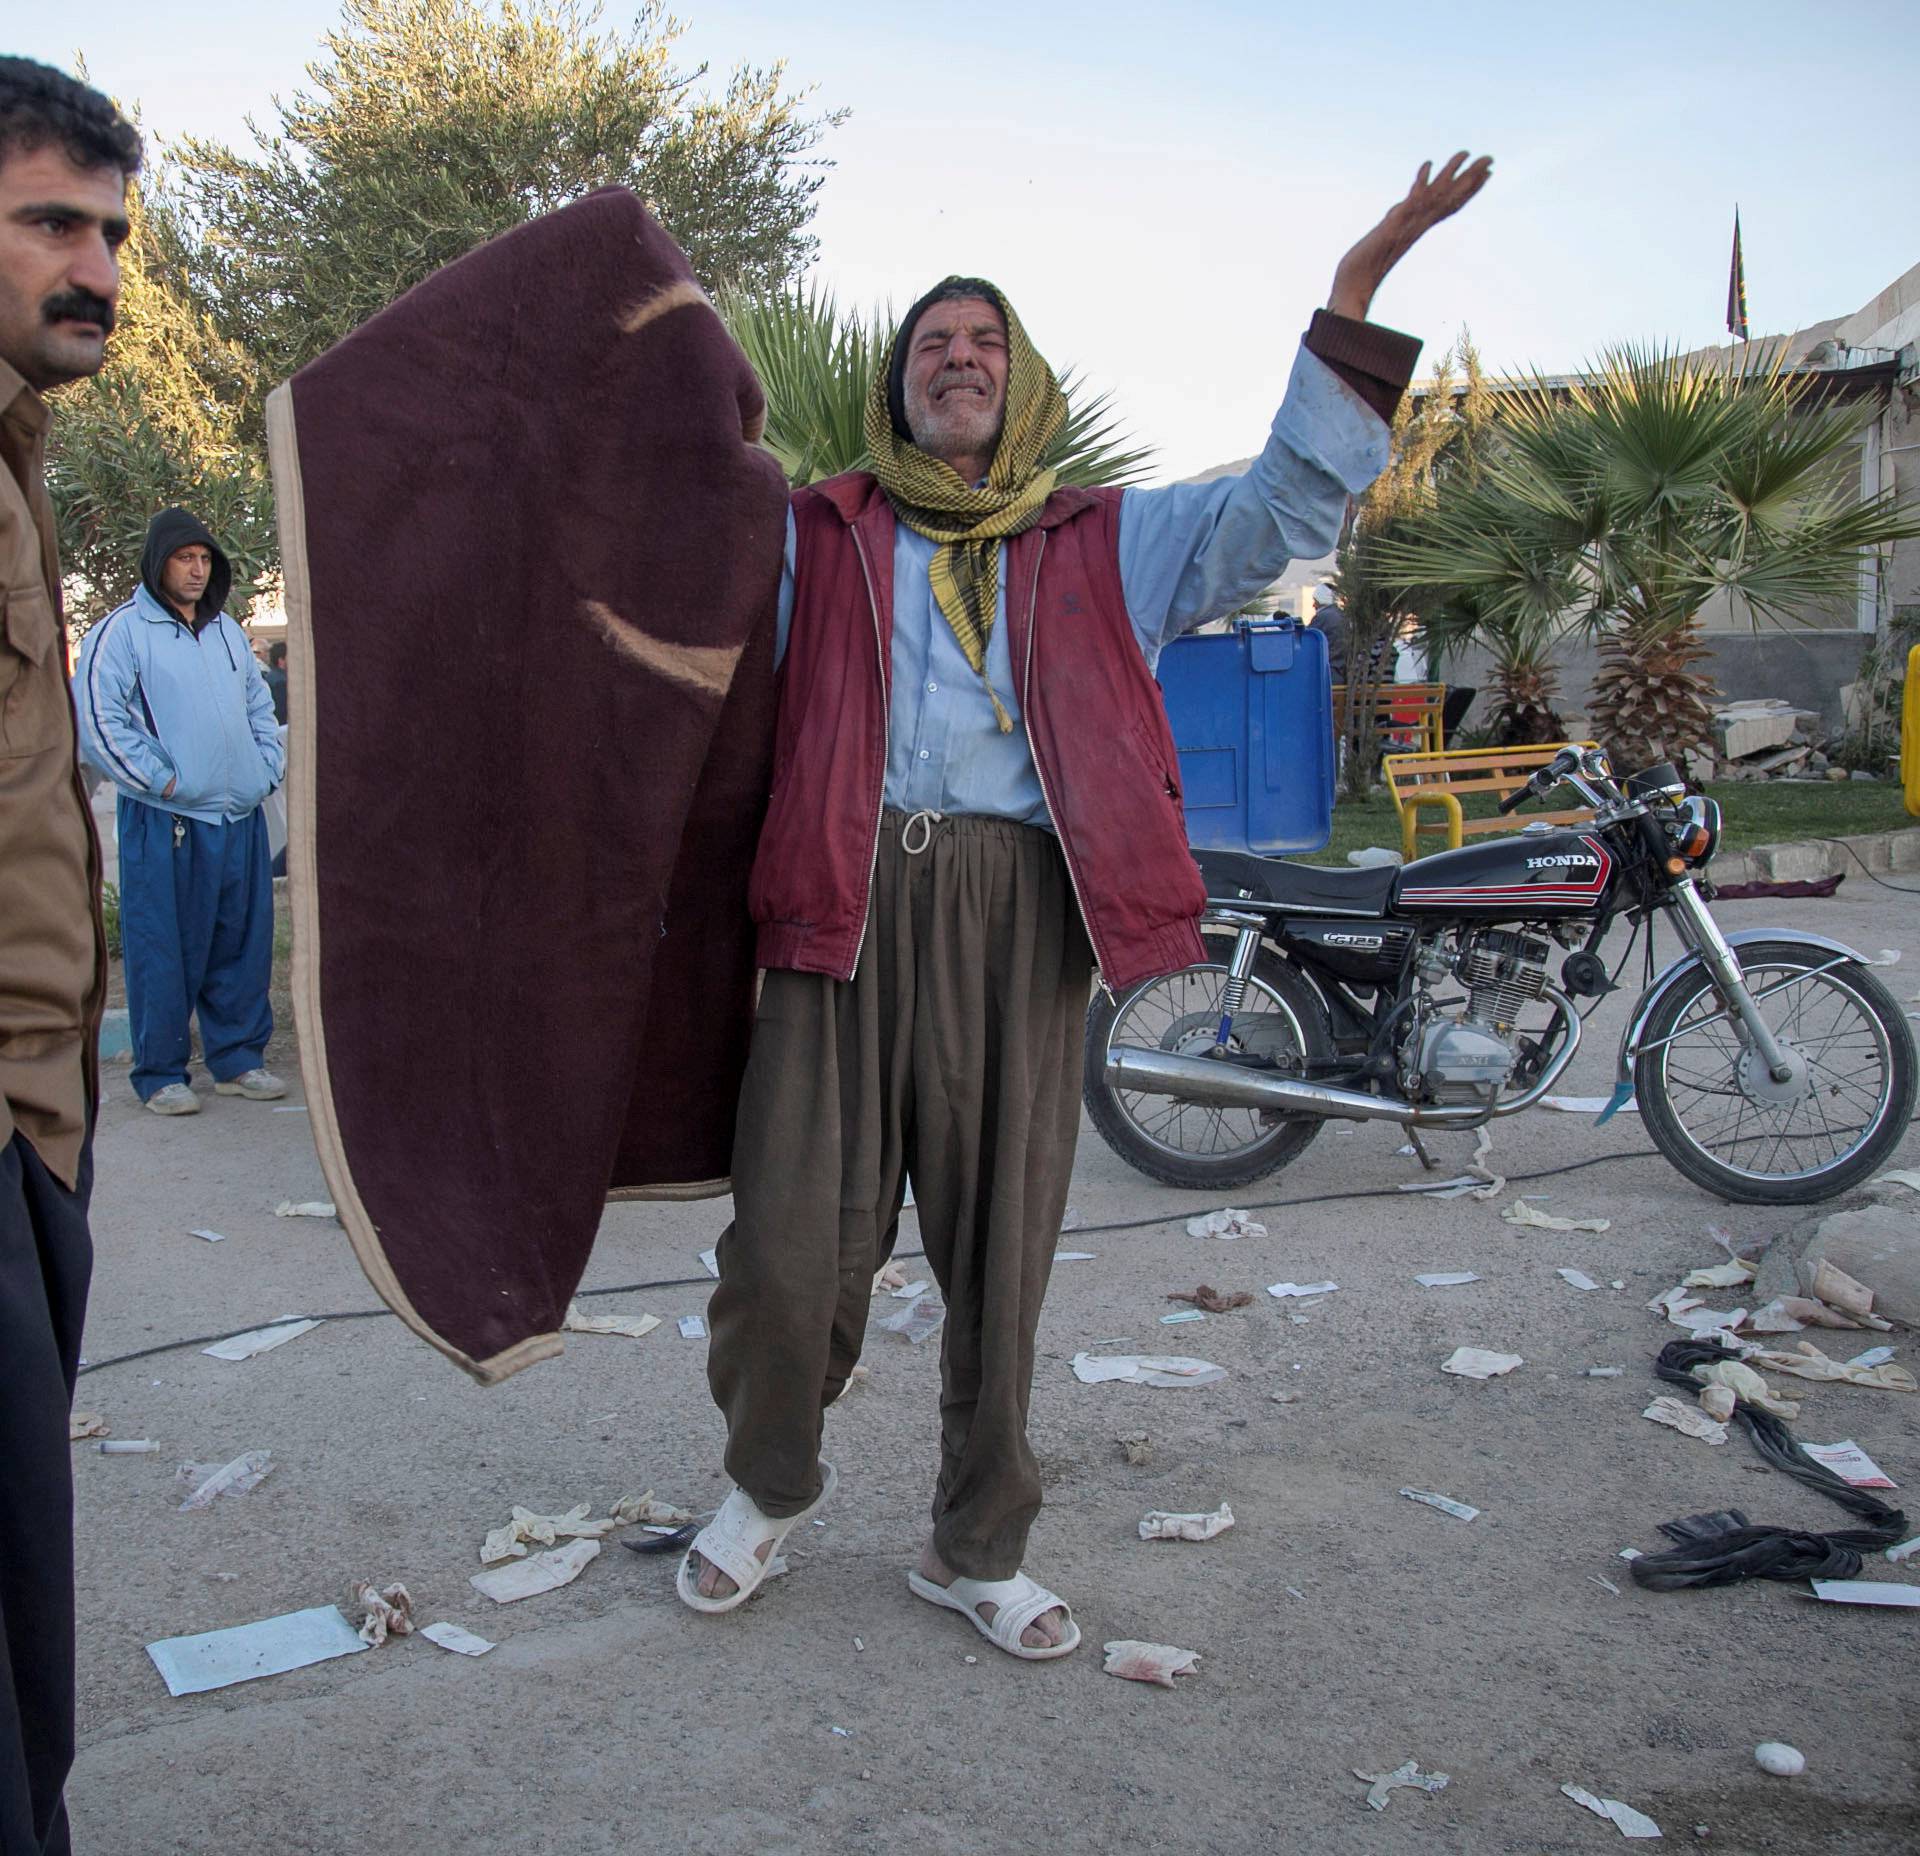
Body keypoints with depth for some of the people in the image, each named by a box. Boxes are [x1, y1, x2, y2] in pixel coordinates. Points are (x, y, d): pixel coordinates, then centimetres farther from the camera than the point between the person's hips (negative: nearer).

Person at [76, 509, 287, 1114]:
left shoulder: (227, 631, 17)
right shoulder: (122, 631, -4)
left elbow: (260, 705, 25)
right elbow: (99, 717, -11)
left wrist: (268, 768, 12)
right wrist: (160, 780, -13)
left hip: (241, 818, 6)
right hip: (165, 822, -6)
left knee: (243, 944, 10)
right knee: (165, 951, -2)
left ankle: (237, 1058, 21)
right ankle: (160, 1074, 7)